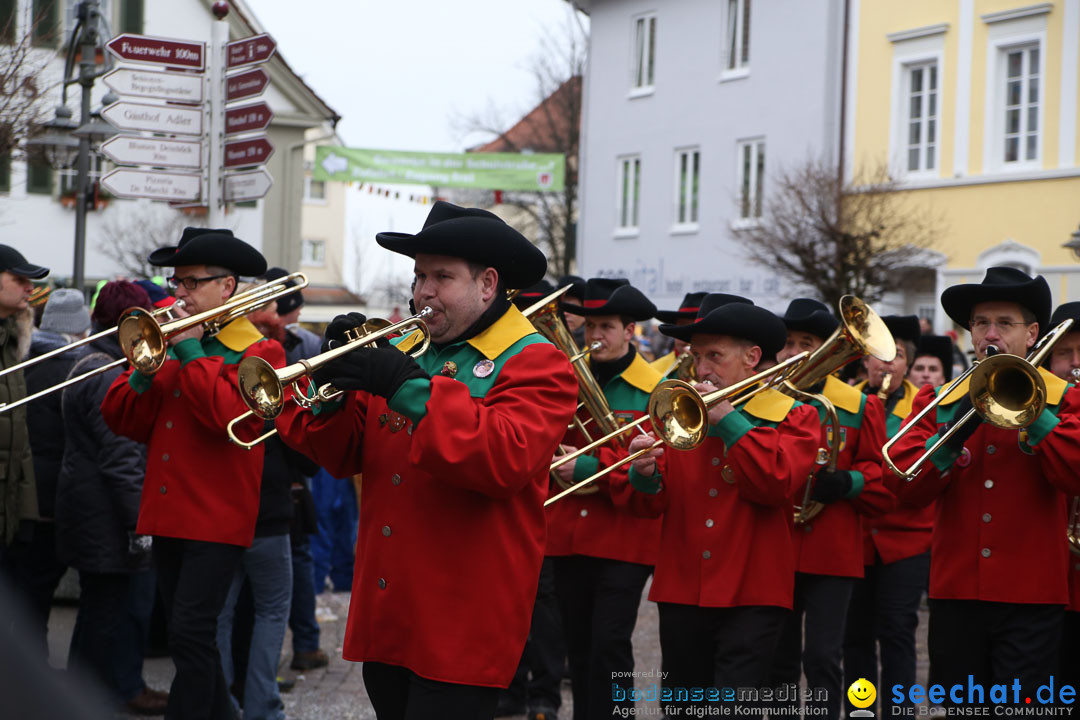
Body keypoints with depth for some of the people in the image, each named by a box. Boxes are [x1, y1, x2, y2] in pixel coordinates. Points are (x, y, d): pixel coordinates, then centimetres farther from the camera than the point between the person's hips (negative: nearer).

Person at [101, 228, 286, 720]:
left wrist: (192, 352, -16)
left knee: (190, 635, -14)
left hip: (216, 519, -7)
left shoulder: (259, 353, -5)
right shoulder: (167, 344, 14)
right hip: (167, 515, 7)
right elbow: (121, 419, 8)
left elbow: (234, 416, -23)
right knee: (191, 639, 14)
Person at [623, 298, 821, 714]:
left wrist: (728, 419, -13)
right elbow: (651, 505, 7)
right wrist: (645, 475, -16)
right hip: (681, 593, 4)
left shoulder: (795, 417, 2)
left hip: (751, 597, -4)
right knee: (683, 707, 11)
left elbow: (776, 483, -17)